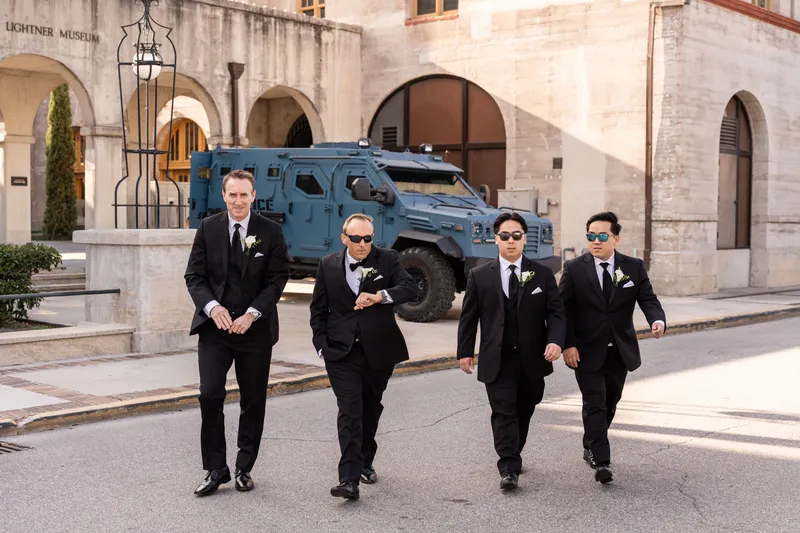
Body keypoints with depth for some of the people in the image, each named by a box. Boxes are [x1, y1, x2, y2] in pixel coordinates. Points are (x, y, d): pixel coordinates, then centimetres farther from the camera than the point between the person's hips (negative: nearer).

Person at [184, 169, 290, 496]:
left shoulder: (270, 232, -1)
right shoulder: (208, 228, 3)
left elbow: (277, 279, -4)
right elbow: (194, 276, 2)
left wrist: (251, 314, -16)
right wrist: (212, 307, -16)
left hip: (255, 329, 0)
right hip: (214, 326, 0)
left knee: (253, 401, 7)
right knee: (210, 396, -8)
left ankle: (244, 468, 21)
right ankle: (215, 469, 4)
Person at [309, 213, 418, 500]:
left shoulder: (388, 259, -1)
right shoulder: (328, 265, 3)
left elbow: (410, 288, -15)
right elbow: (318, 309, 9)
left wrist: (381, 296, -31)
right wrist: (322, 344, -1)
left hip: (379, 350, 1)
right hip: (341, 352, -1)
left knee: (371, 408, 16)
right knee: (349, 410, -12)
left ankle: (365, 462, 37)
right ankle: (349, 479, -17)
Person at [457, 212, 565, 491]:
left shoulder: (542, 274, 3)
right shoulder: (479, 276, 2)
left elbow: (556, 312, -1)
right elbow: (468, 316, 6)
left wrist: (556, 340, -18)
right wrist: (465, 351, 5)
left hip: (532, 360, 2)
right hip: (497, 360, -2)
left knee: (523, 411, 14)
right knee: (504, 413, -9)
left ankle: (513, 455, 34)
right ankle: (509, 469, -11)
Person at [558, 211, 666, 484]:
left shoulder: (634, 267, 0)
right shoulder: (574, 269, -6)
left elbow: (648, 299, -4)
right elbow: (563, 310, -6)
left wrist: (658, 320, -26)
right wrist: (568, 345, -15)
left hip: (620, 351, 4)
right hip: (587, 352, -3)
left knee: (610, 403, 16)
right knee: (595, 405, -7)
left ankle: (591, 447, 37)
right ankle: (601, 461, -4)